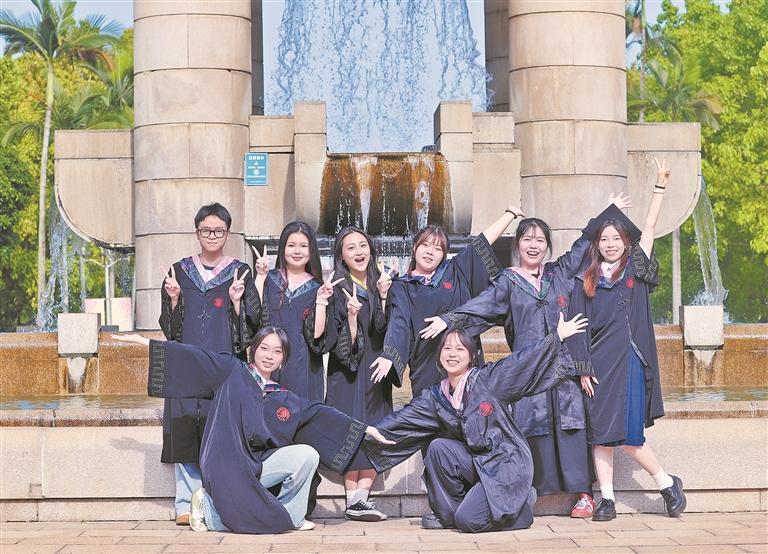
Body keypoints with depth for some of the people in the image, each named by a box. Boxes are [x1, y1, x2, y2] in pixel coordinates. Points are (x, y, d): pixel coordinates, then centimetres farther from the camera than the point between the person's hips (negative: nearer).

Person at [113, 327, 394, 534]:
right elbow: (191, 357, -1)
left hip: (259, 466, 5)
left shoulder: (286, 400, 17)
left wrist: (365, 429, 12)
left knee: (308, 454, -14)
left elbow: (321, 415, 16)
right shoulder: (231, 372, 5)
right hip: (225, 465, -5)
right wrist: (142, 341, -5)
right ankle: (209, 509, 5)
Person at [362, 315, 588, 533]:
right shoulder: (435, 396, 5)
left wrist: (558, 336, -19)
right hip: (475, 463, 5)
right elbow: (400, 421, 4)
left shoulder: (487, 379, -9)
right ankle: (447, 513, -3)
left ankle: (522, 501, 8)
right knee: (438, 448, -20)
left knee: (468, 521, -20)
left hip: (506, 463, -5)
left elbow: (523, 360, -13)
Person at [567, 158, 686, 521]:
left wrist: (660, 185, 0)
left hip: (632, 361, -2)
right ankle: (607, 500, 6)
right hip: (599, 365, 2)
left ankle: (667, 484, 11)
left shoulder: (636, 270, 9)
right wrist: (583, 368, -3)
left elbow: (649, 227, 4)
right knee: (601, 434, -1)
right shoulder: (585, 282, 9)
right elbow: (579, 329, 5)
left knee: (628, 436, -8)